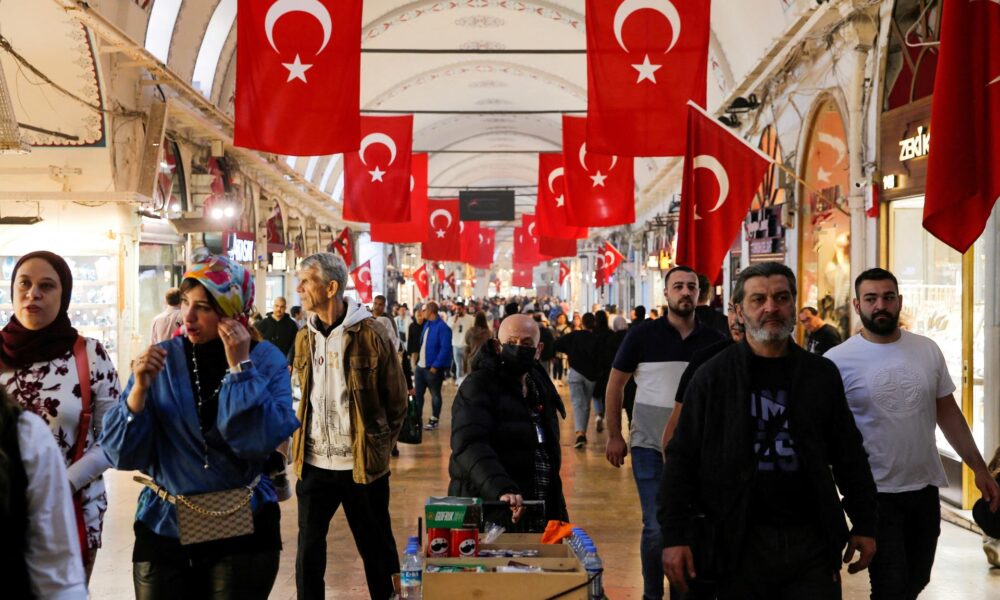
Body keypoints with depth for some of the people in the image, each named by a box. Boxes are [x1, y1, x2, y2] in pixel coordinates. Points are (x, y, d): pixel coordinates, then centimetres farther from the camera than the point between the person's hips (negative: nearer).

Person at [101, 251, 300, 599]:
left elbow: (262, 442, -21)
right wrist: (139, 389, -21)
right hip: (163, 527, 1)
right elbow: (122, 453, -8)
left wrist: (240, 365, -21)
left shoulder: (266, 360, -6)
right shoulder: (162, 359, -3)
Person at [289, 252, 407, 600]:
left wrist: (380, 444, 1)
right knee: (309, 550, 11)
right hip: (314, 464, 4)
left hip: (363, 465, -4)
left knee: (377, 549, 10)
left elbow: (397, 401, -2)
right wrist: (301, 444, 12)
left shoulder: (371, 335, -11)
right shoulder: (304, 338, 6)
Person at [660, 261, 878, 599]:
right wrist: (675, 536, -9)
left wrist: (864, 524, 9)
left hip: (812, 542, 2)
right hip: (739, 542, -2)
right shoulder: (713, 377, -1)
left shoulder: (821, 374, 7)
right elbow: (682, 459, -3)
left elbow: (849, 456, 12)